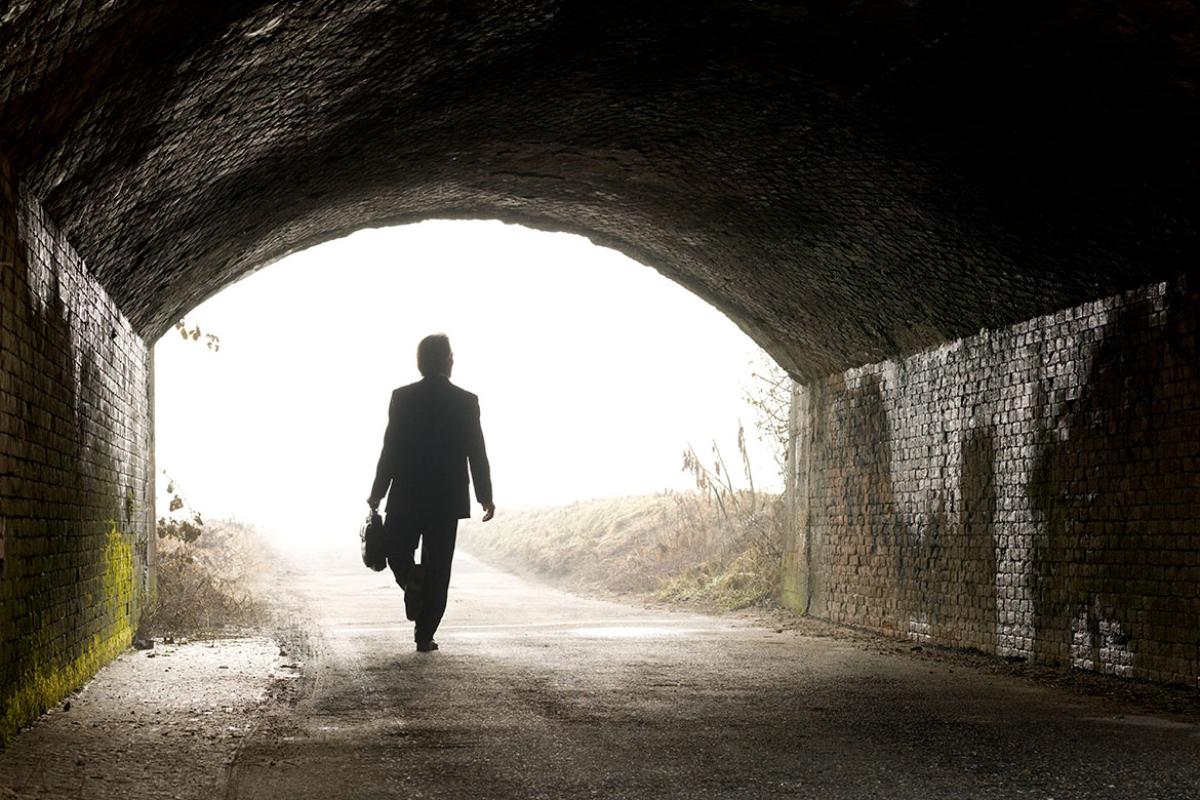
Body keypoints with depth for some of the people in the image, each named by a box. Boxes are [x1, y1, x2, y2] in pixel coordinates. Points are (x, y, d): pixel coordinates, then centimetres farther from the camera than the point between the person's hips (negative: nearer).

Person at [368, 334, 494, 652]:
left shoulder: (402, 397, -6)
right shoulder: (466, 401, -4)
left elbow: (390, 448, -6)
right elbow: (477, 454, -3)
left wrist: (378, 492, 2)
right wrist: (485, 496, 6)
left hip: (406, 497, 0)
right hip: (448, 500, 0)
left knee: (398, 554, 18)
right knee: (437, 569, 7)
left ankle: (414, 588, -10)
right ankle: (425, 635, 8)